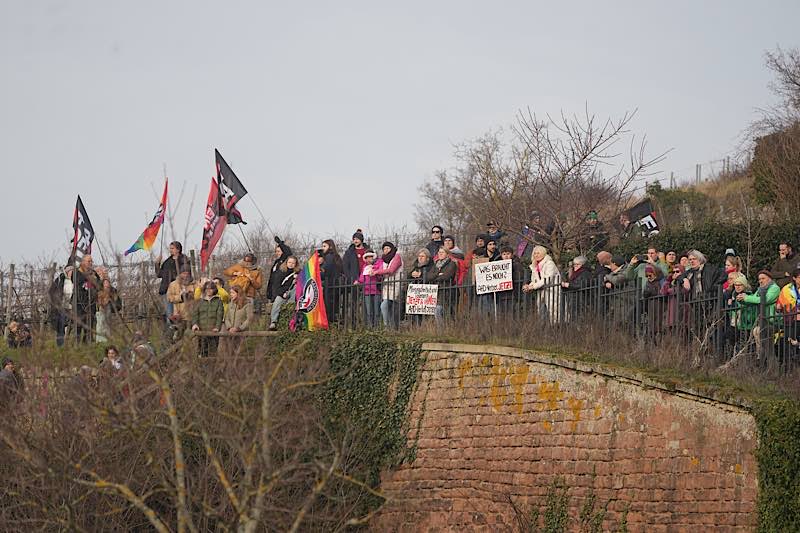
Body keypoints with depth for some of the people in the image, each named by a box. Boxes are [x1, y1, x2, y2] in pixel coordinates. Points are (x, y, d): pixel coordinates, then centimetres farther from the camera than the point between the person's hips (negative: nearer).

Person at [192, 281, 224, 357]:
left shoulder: (218, 301, 9)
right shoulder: (200, 301, 15)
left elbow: (220, 315, 0)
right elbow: (194, 313, 5)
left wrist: (217, 327, -14)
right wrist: (194, 324, -13)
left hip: (213, 330, -1)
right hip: (201, 330, 1)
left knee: (213, 350, -6)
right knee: (202, 350, -3)